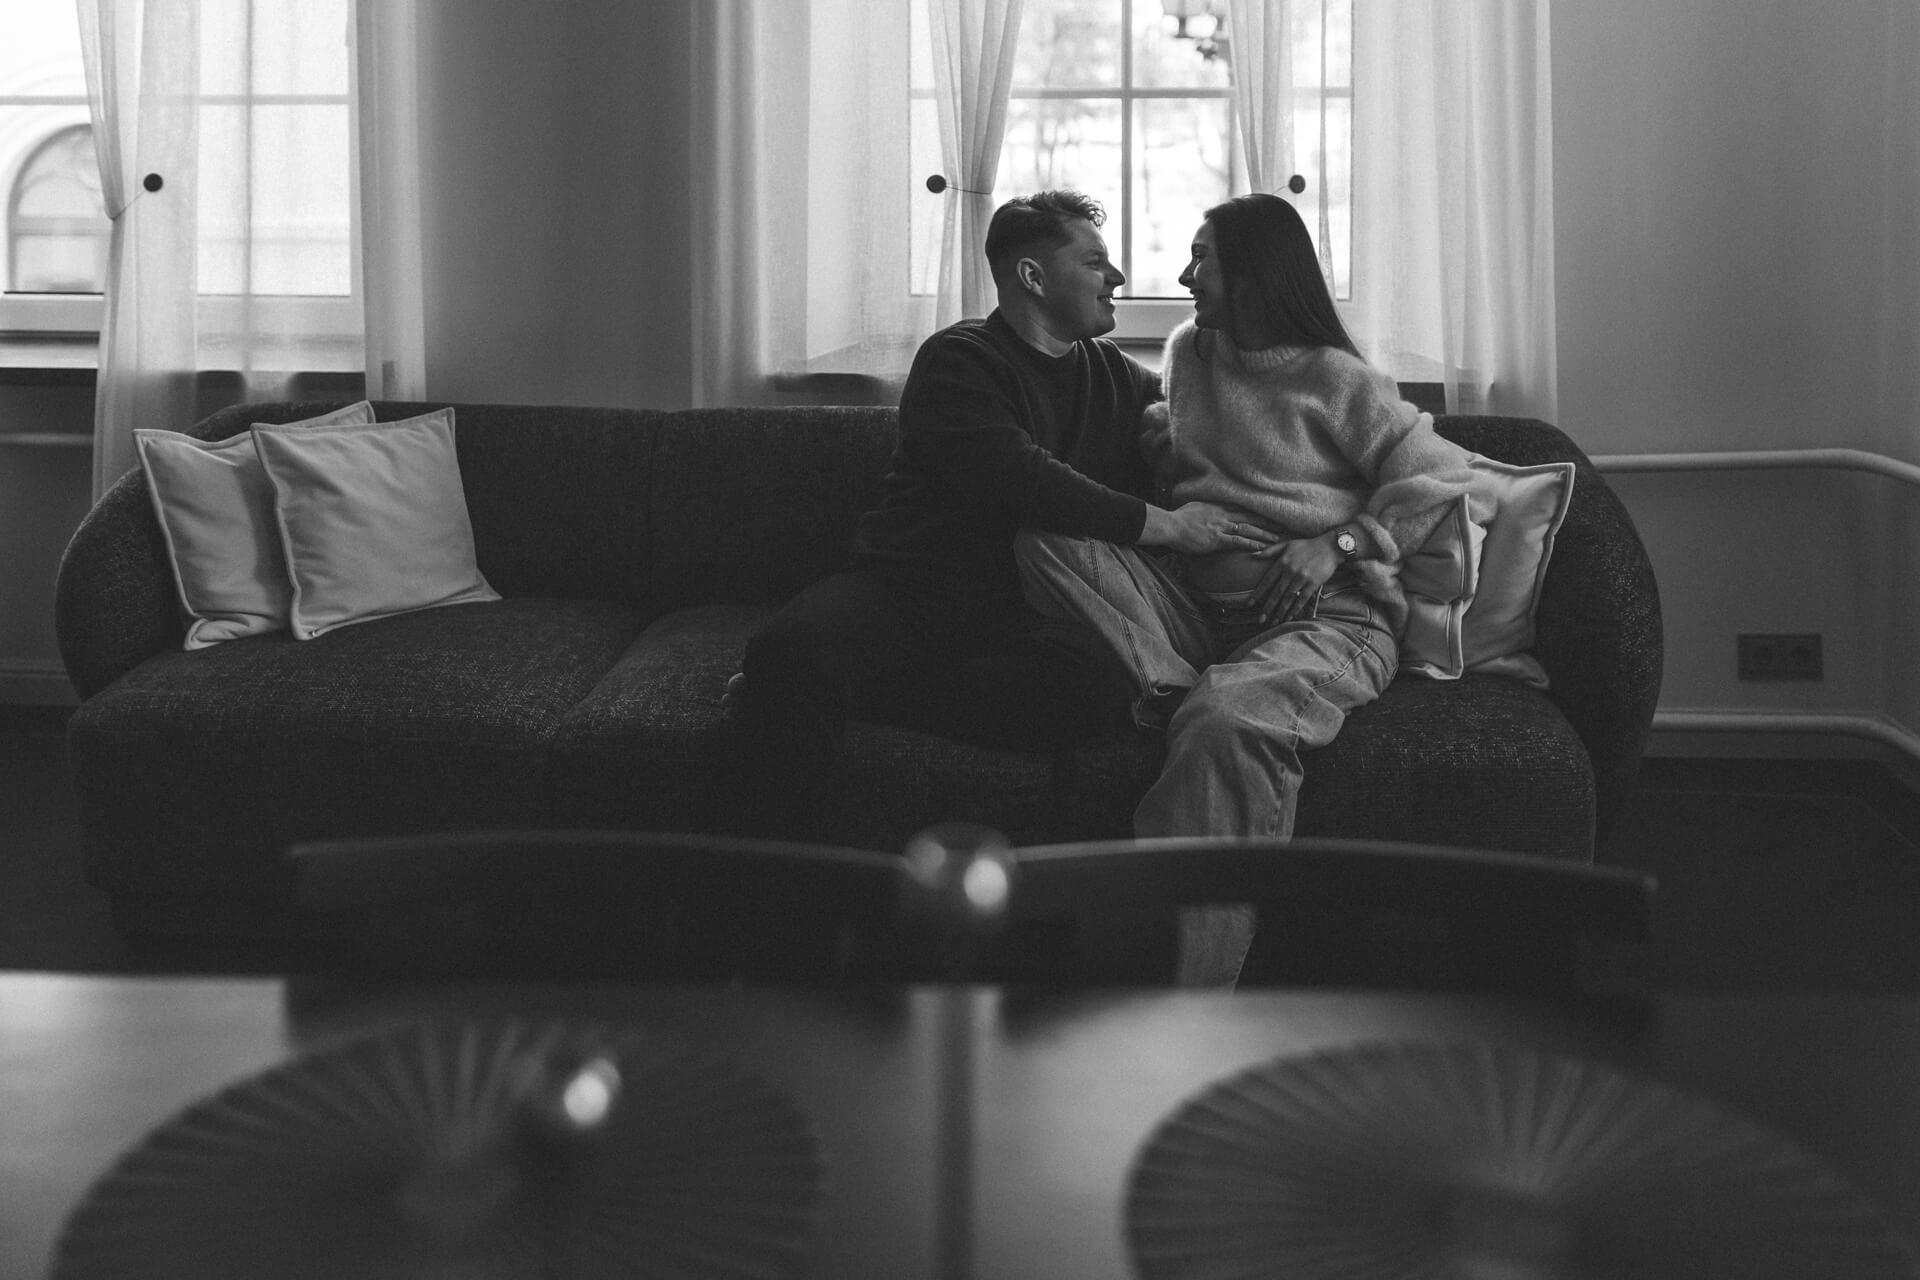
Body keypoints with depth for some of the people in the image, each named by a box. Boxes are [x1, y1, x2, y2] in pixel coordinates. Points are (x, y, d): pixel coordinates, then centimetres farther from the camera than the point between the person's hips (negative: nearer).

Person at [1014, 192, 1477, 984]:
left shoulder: (1335, 380, 2)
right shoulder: (1189, 352, 20)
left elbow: (1440, 475, -2)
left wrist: (1335, 544, -11)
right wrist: (1159, 440, 14)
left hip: (1327, 615, -6)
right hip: (1195, 603, 6)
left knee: (1227, 719, -39)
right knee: (1049, 541, -16)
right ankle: (1177, 690, -31)